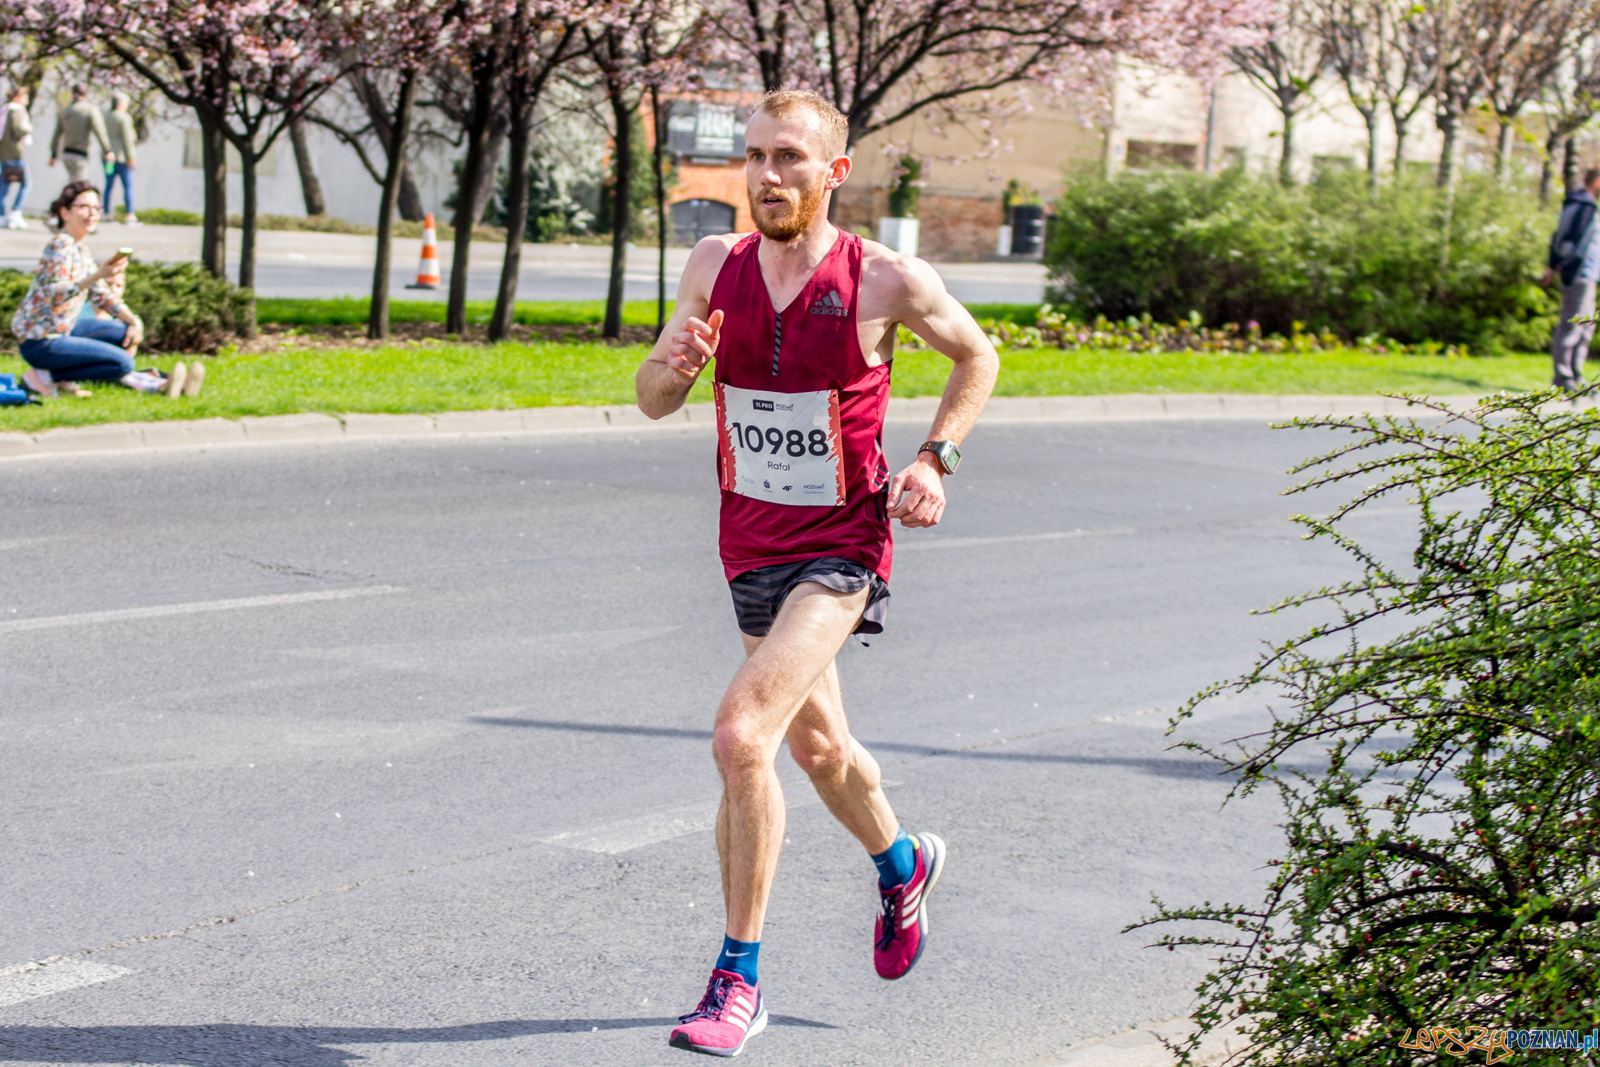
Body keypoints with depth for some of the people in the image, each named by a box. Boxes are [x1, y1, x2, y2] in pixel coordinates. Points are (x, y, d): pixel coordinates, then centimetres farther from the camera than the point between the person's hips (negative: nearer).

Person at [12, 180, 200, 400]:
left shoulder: (81, 250, 13)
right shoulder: (61, 246, -16)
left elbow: (103, 295, 17)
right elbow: (55, 295, -29)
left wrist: (134, 320, 1)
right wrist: (98, 275, -39)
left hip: (61, 331, 10)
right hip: (39, 342, -10)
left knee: (126, 333, 12)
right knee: (123, 363, -17)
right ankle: (44, 375, -10)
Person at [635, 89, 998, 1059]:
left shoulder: (887, 281, -13)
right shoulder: (716, 265, -3)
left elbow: (977, 356, 5)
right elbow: (654, 401, 4)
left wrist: (935, 460, -7)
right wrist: (677, 364, -19)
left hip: (840, 551, -6)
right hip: (751, 544, 6)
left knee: (741, 736, -22)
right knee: (816, 742, 23)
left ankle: (739, 981, -10)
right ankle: (903, 865, 55)